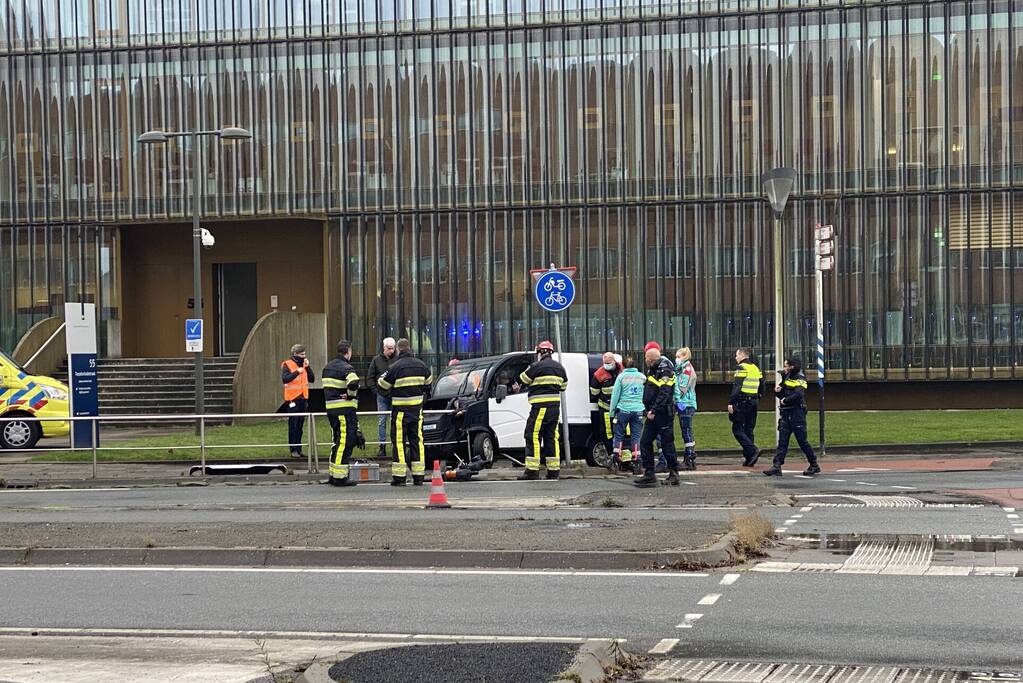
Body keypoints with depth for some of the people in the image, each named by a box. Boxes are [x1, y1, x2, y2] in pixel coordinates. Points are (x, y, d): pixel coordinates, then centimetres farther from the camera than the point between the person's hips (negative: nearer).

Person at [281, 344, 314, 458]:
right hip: (292, 398, -6)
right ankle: (293, 449, -4)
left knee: (300, 424, 8)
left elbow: (312, 379, 9)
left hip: (303, 398, 6)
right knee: (293, 424, -5)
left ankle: (298, 448, 12)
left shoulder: (303, 365, 14)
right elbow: (285, 379, -18)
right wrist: (297, 372, -23)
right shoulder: (287, 365, -5)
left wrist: (307, 367, -2)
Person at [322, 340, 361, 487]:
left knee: (338, 442, 18)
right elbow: (353, 383, -33)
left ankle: (333, 474, 21)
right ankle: (340, 477, -5)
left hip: (331, 408, 9)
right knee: (345, 443, -5)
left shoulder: (327, 367, 15)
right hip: (345, 410, -9)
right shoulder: (346, 368, -14)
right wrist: (351, 395, -14)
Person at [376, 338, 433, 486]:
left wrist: (382, 377, 16)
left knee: (399, 441, 0)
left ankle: (399, 476, -3)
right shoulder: (421, 365, 5)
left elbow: (382, 385, -5)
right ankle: (419, 476, 11)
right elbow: (428, 382, 21)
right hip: (417, 408, 5)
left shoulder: (395, 367, -13)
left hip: (401, 409, -5)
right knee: (417, 440, 10)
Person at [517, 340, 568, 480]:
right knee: (551, 437, 12)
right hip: (555, 406, 7)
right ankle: (554, 470, 11)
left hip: (540, 407, -7)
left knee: (533, 436, -6)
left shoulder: (537, 367, -10)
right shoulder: (559, 367, 13)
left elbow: (522, 381, -1)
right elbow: (563, 386, 22)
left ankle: (532, 470, -11)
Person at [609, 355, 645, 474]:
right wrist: (646, 410, 24)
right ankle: (636, 463, 0)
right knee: (636, 437, 3)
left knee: (619, 435, 7)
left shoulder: (621, 377, -3)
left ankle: (617, 459, 5)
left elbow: (615, 395, -1)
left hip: (623, 410, -2)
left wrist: (612, 412, 5)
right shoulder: (642, 377, 6)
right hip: (638, 410, 2)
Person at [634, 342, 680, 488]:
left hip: (663, 413, -10)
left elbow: (664, 394, -22)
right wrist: (648, 409, 15)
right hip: (652, 414, 10)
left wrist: (653, 410, -26)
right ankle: (649, 475, 11)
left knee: (667, 443, -4)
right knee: (645, 442, 7)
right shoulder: (652, 370, 16)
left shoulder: (665, 371, -14)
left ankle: (674, 474, 3)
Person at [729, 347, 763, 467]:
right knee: (749, 430, 12)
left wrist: (731, 402, -19)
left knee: (737, 429, -4)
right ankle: (749, 459, 10)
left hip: (742, 403, -8)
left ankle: (753, 450, -19)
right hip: (753, 403, 8)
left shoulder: (742, 368, -10)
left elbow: (737, 387, -19)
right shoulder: (756, 368, 16)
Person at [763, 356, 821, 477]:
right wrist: (777, 390, 0)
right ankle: (777, 467, -7)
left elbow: (798, 395, -24)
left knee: (802, 441, -1)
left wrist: (785, 400, -14)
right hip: (786, 414, 8)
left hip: (797, 414, -8)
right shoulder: (786, 378, 16)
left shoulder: (800, 379, -8)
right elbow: (781, 395, 21)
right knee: (782, 441, -1)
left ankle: (814, 466, 12)